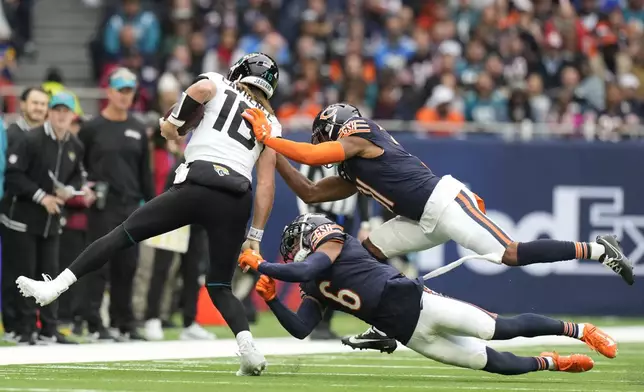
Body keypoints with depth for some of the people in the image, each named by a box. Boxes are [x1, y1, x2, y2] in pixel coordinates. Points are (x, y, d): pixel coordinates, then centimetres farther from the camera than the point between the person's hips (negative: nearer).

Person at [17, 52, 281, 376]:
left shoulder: (220, 87, 19)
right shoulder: (271, 123, 25)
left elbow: (202, 88, -8)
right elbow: (266, 184, 16)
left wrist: (173, 121, 8)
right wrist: (255, 237, 17)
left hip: (198, 185, -3)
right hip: (238, 201, 3)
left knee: (125, 233, 7)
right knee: (220, 287, 12)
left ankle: (54, 287, 3)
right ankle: (248, 347, -13)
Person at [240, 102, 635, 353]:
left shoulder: (357, 136, -2)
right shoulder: (351, 175, 24)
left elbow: (311, 156, -15)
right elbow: (309, 192, 28)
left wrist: (269, 138, -5)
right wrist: (273, 154, 26)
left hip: (444, 200, -10)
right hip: (428, 220, 10)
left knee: (510, 254, -17)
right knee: (372, 249, 8)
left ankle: (598, 250, -13)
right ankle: (385, 328, 7)